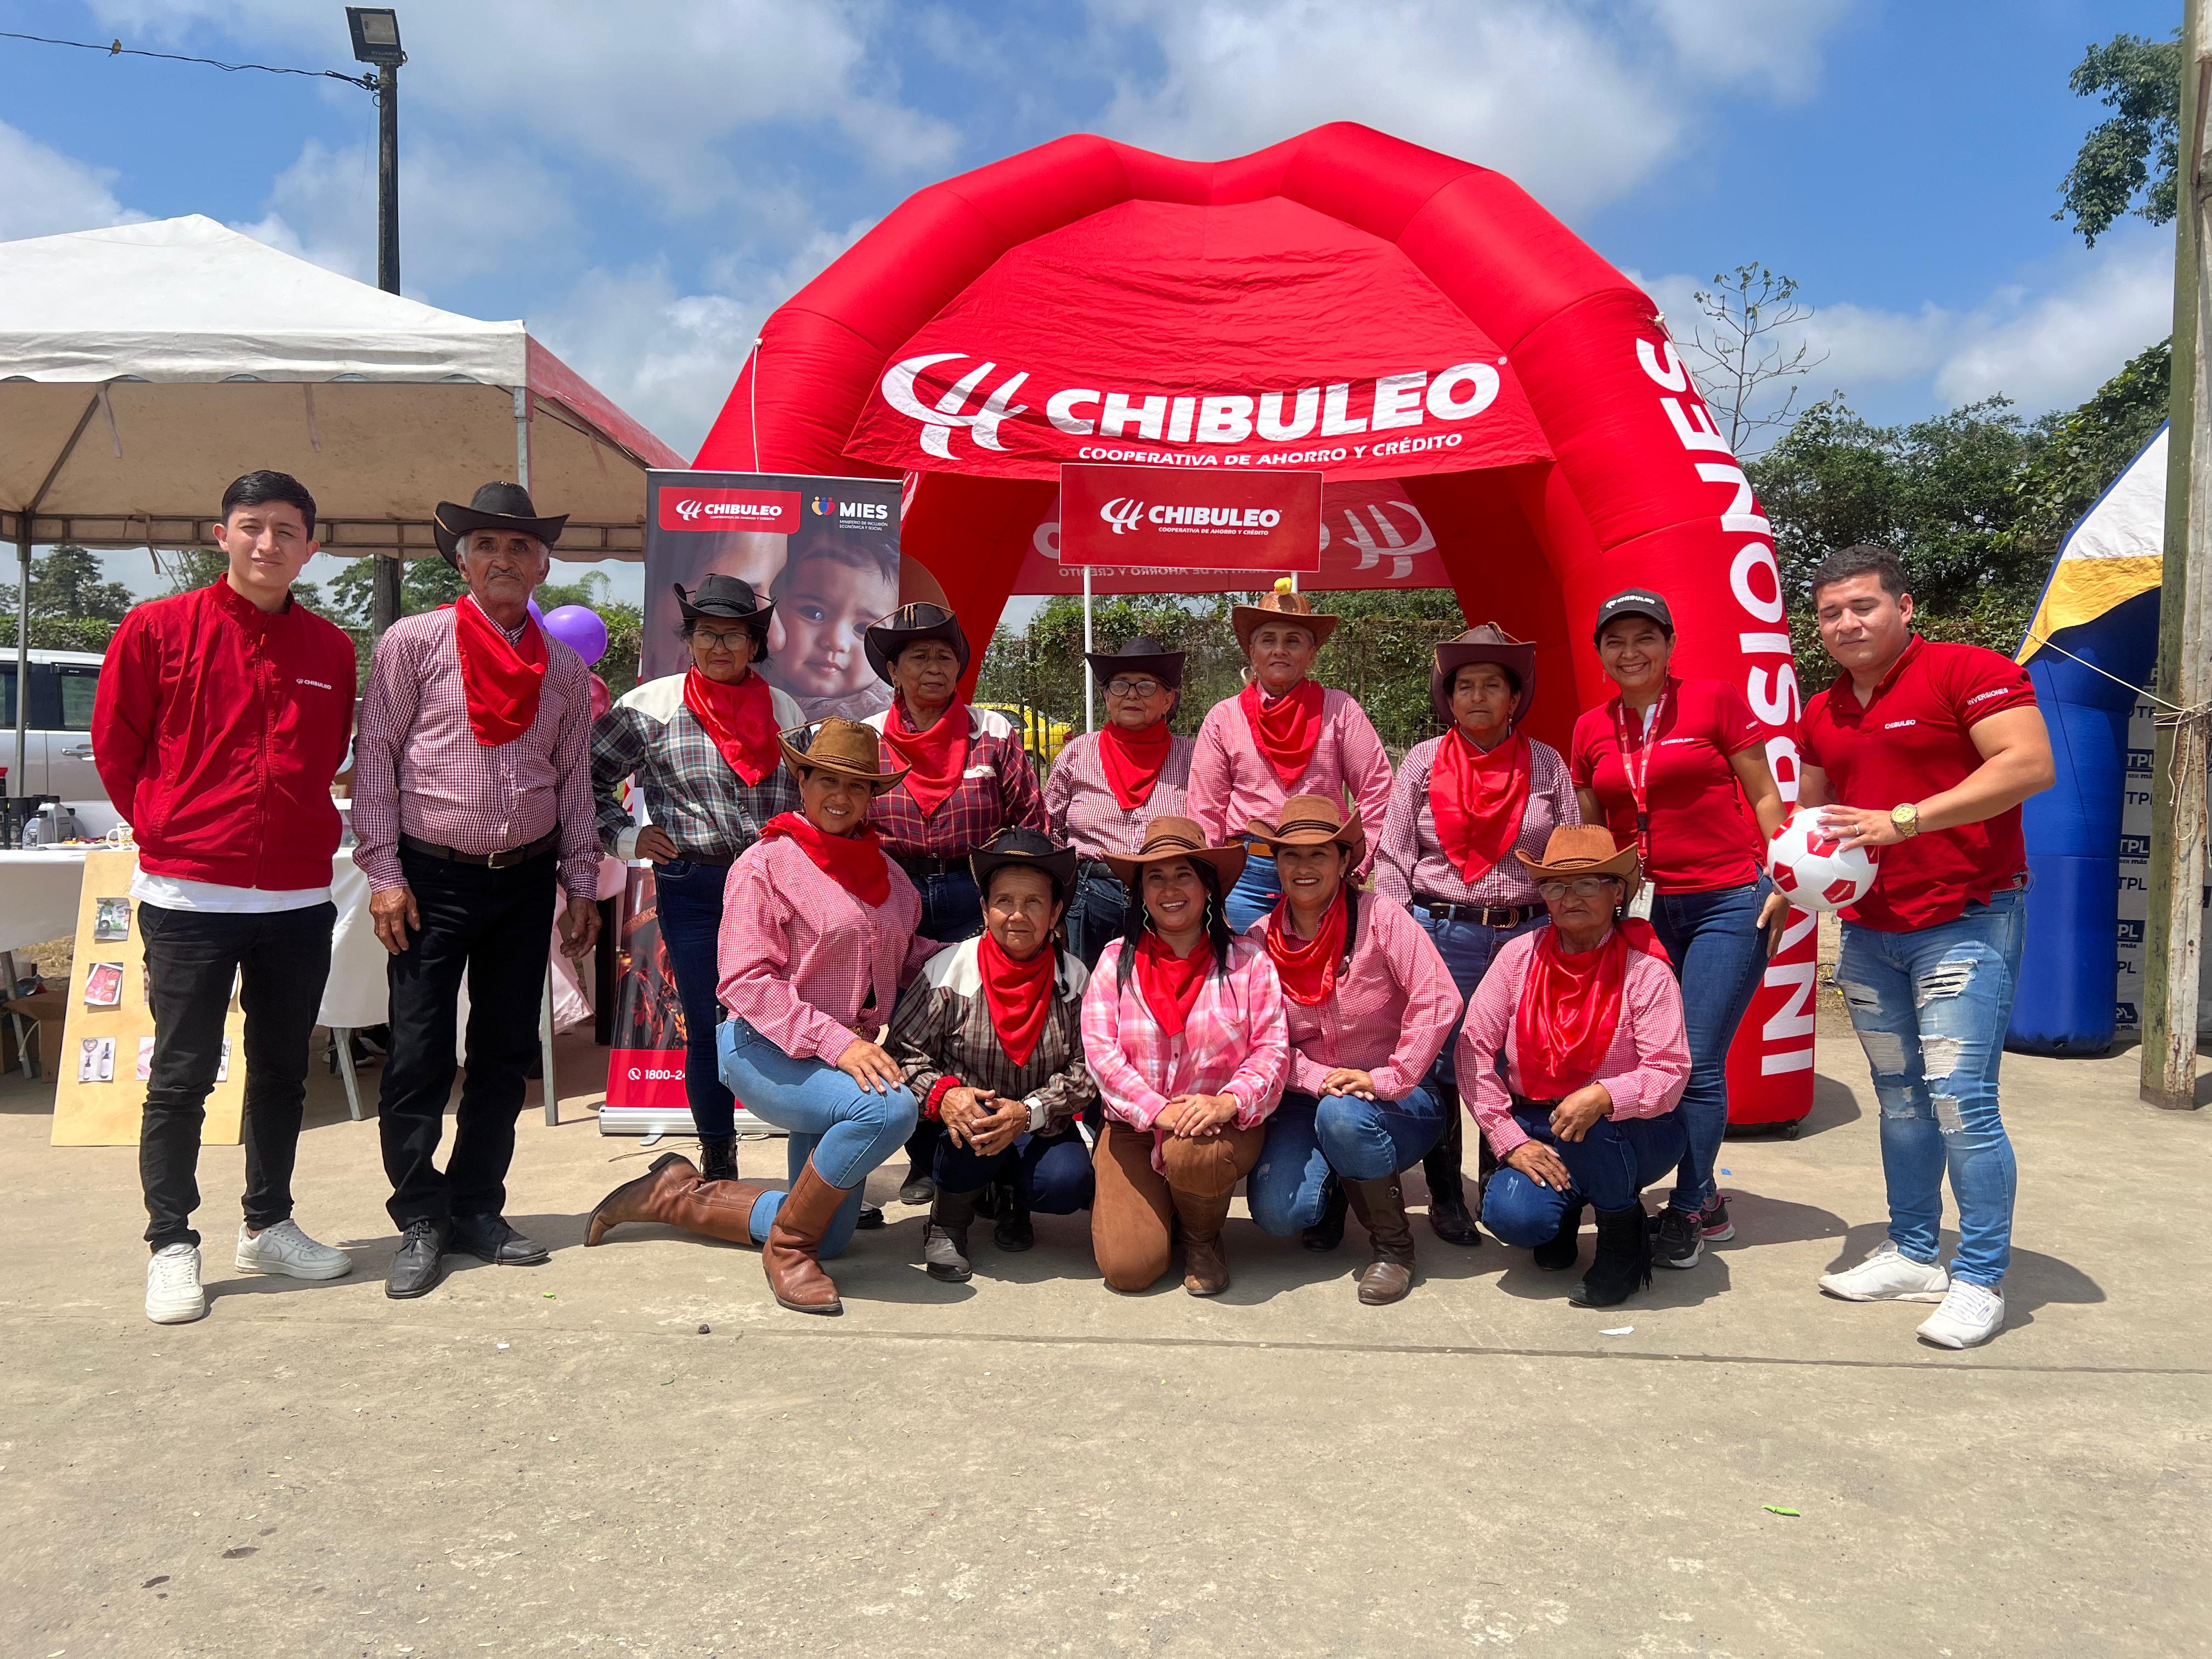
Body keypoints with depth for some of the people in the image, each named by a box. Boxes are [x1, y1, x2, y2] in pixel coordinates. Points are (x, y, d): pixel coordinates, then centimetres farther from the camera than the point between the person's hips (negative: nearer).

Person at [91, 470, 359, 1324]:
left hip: (299, 897, 3)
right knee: (182, 1076, 2)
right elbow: (115, 747, 4)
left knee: (283, 1070, 12)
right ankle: (171, 1245, 15)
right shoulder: (158, 628, -3)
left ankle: (268, 1226, 27)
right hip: (188, 895, -3)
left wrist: (299, 831, 10)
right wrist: (168, 831, 6)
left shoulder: (332, 650, 6)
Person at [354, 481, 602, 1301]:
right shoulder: (413, 643, -1)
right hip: (433, 878, -3)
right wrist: (384, 873, -8)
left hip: (527, 880, 4)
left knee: (506, 1051, 9)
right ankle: (420, 1222, 12)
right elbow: (375, 761, -3)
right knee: (419, 1055, -2)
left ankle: (476, 1209, 22)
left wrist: (581, 885, 10)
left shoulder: (565, 666, 9)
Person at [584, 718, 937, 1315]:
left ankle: (676, 1195, 27)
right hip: (766, 1051, -8)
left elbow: (905, 957, 19)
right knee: (889, 1109, -35)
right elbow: (746, 980, -17)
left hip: (846, 1057, 8)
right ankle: (787, 1245, -12)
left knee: (831, 1235, 9)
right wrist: (835, 1040, -27)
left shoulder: (886, 871, 11)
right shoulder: (766, 864, -9)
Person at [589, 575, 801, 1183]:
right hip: (692, 889, -2)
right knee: (709, 1029, 3)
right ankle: (718, 1167, 19)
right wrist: (625, 837, 0)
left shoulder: (783, 709, 11)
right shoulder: (654, 705, 2)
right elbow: (585, 775, 7)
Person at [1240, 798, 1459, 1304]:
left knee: (1343, 1116, -37)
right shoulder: (1259, 940, -1)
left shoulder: (1380, 918, -11)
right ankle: (1336, 1181, 18)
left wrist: (1386, 1080, -22)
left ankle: (1393, 1245, -10)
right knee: (1276, 1212, -20)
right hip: (1306, 1097, 3)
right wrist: (1320, 1079, -18)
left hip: (1395, 1098, -3)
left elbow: (1439, 1001, -19)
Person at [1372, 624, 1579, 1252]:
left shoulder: (1546, 764, 7)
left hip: (1527, 935, 1)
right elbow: (1393, 859, 5)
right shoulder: (1423, 763, 5)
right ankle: (1445, 1195, 19)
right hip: (1441, 935, -1)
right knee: (1438, 1069, 3)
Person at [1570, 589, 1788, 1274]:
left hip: (1728, 903, -4)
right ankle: (1707, 1199, 26)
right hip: (1645, 910, 5)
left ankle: (1686, 1213, 9)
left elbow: (1763, 794, 0)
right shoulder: (1591, 728, 8)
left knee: (1699, 1064, -6)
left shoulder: (1714, 700, -3)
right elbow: (1591, 828, 17)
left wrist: (1780, 882, -6)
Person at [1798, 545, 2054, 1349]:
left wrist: (1903, 819, -23)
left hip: (1967, 921, -7)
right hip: (1868, 930, 7)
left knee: (1960, 1096, -10)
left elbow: (2030, 765, -19)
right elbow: (1814, 809, 26)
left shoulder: (1970, 673, -8)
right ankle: (1913, 1256, 23)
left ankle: (1981, 1281, 1)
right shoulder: (1821, 714, 14)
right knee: (1899, 1097, 12)